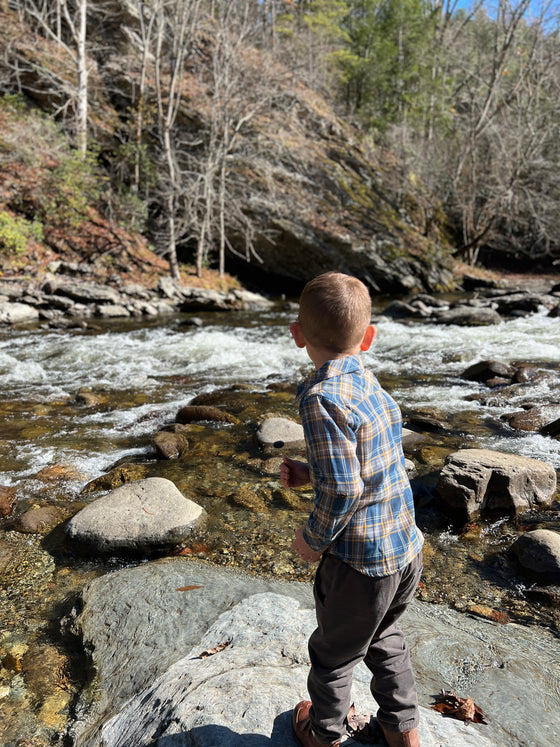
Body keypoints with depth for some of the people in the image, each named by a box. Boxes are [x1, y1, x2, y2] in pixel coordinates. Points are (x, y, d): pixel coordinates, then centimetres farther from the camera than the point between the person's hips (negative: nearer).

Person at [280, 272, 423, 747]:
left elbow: (343, 489, -27)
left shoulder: (321, 396, -25)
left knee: (333, 654, 21)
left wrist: (313, 539, -11)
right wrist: (310, 473, 9)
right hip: (408, 549, 7)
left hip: (360, 563, -7)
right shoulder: (372, 385, 0)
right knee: (385, 637, 32)